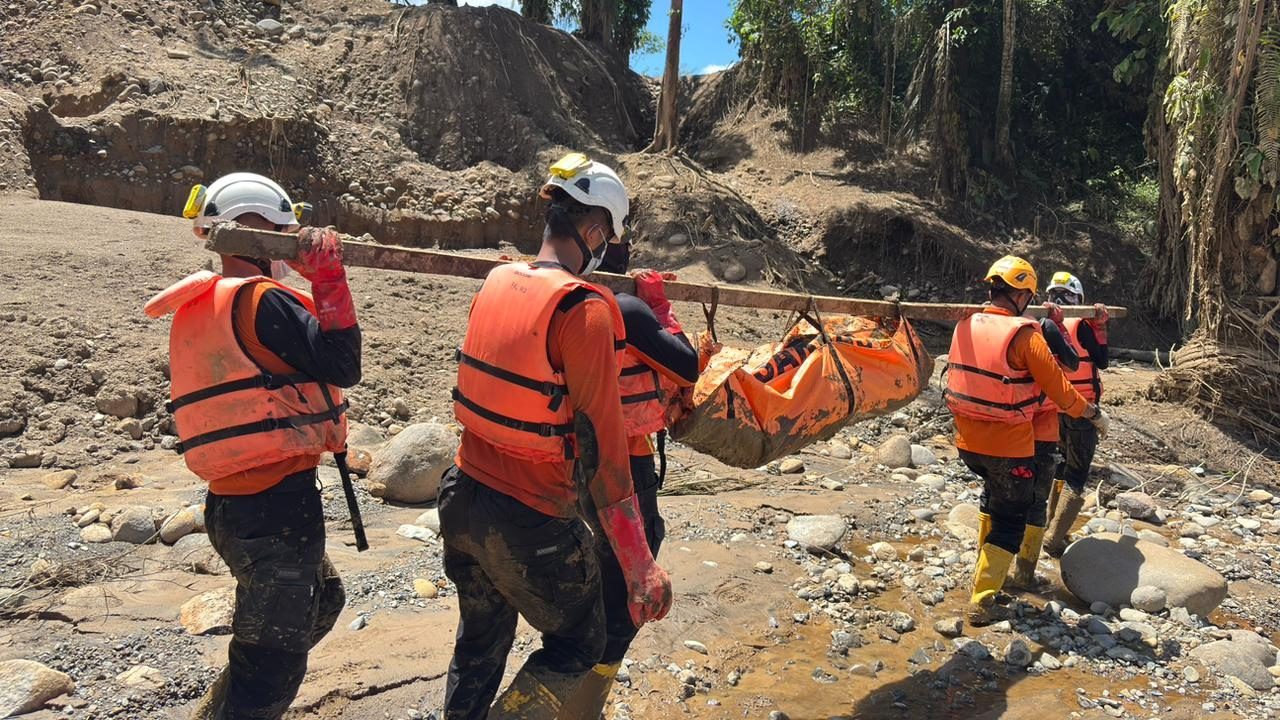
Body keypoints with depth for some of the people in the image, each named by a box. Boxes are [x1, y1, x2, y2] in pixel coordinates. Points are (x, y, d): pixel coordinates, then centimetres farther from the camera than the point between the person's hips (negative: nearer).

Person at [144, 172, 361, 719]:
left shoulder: (197, 307, 12)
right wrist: (329, 277, -13)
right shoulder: (259, 299, -16)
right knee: (272, 666, 3)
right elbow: (343, 366, -18)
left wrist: (312, 288, 8)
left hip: (233, 504, 10)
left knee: (320, 602, 29)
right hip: (276, 505, -10)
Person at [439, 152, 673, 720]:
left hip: (462, 497, 7)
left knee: (480, 642, 26)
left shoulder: (496, 282, 0)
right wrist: (639, 567, -19)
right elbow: (601, 444, -23)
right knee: (579, 645, 18)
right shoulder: (585, 309, -20)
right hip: (531, 522, -7)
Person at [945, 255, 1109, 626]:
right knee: (1010, 521, 9)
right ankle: (982, 602, 8)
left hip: (968, 442, 6)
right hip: (1009, 447, -6)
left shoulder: (965, 326, -2)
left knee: (994, 494, 31)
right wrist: (1093, 413, 4)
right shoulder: (1024, 334, -18)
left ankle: (985, 565, 42)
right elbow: (1059, 389, -11)